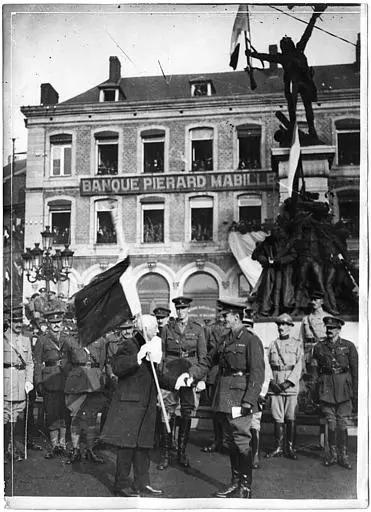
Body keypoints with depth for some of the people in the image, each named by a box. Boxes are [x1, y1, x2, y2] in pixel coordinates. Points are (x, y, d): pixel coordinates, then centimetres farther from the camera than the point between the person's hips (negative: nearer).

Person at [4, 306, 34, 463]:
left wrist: (29, 380, 3)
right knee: (5, 416, -4)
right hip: (6, 379, -4)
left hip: (21, 382, 4)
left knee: (16, 416, 8)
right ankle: (7, 447, 3)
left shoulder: (26, 340, 14)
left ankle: (12, 447, 17)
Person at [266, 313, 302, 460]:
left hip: (291, 386, -2)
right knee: (277, 418, 4)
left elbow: (298, 366, -3)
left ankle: (290, 448, 9)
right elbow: (268, 365, 9)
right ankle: (279, 448, 12)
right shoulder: (273, 344, 12)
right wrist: (271, 382, -5)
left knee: (290, 418, -1)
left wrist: (288, 382, -13)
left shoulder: (297, 344, 4)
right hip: (275, 386, 2)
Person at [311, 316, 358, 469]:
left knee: (342, 422, 0)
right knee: (331, 422, 4)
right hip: (326, 388, 1)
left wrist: (356, 394, 0)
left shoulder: (348, 346, 2)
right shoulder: (319, 346, 7)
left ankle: (343, 455, 12)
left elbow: (355, 371, 3)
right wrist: (315, 391, 7)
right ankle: (332, 454, 17)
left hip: (344, 388, -1)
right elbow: (315, 370, 11)